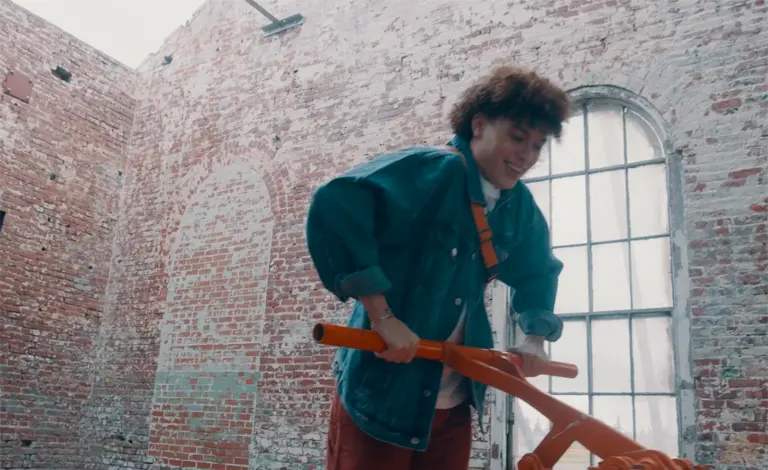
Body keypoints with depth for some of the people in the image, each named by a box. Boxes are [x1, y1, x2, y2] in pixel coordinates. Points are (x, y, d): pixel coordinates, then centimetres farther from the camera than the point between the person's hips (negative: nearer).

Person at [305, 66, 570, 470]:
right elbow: (333, 206, -31)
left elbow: (538, 271, 24)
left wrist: (535, 338, 8)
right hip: (381, 393, -7)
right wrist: (382, 316, -31)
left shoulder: (518, 206, 6)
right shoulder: (429, 170, -17)